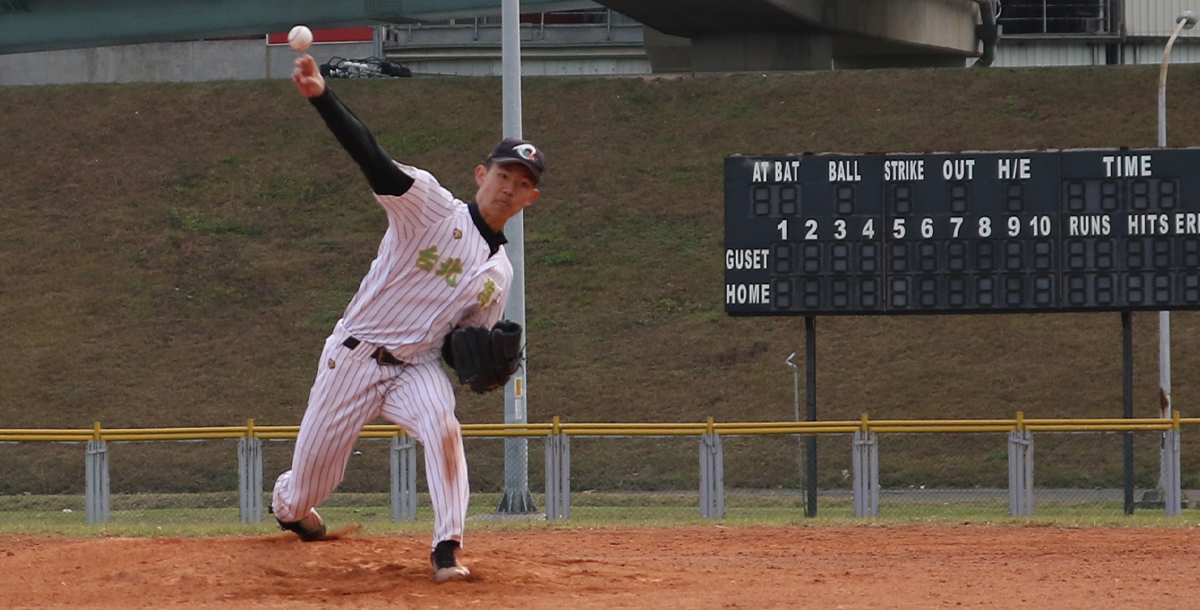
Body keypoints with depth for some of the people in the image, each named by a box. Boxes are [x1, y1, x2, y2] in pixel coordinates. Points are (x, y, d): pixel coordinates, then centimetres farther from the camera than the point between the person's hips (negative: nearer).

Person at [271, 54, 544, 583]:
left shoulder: (499, 273, 6)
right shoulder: (433, 208, -10)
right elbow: (373, 158, -23)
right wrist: (321, 97, -39)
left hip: (416, 367, 3)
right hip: (355, 357, -3)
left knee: (442, 427, -32)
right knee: (305, 493, 7)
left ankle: (447, 550, -28)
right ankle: (287, 503, 45)